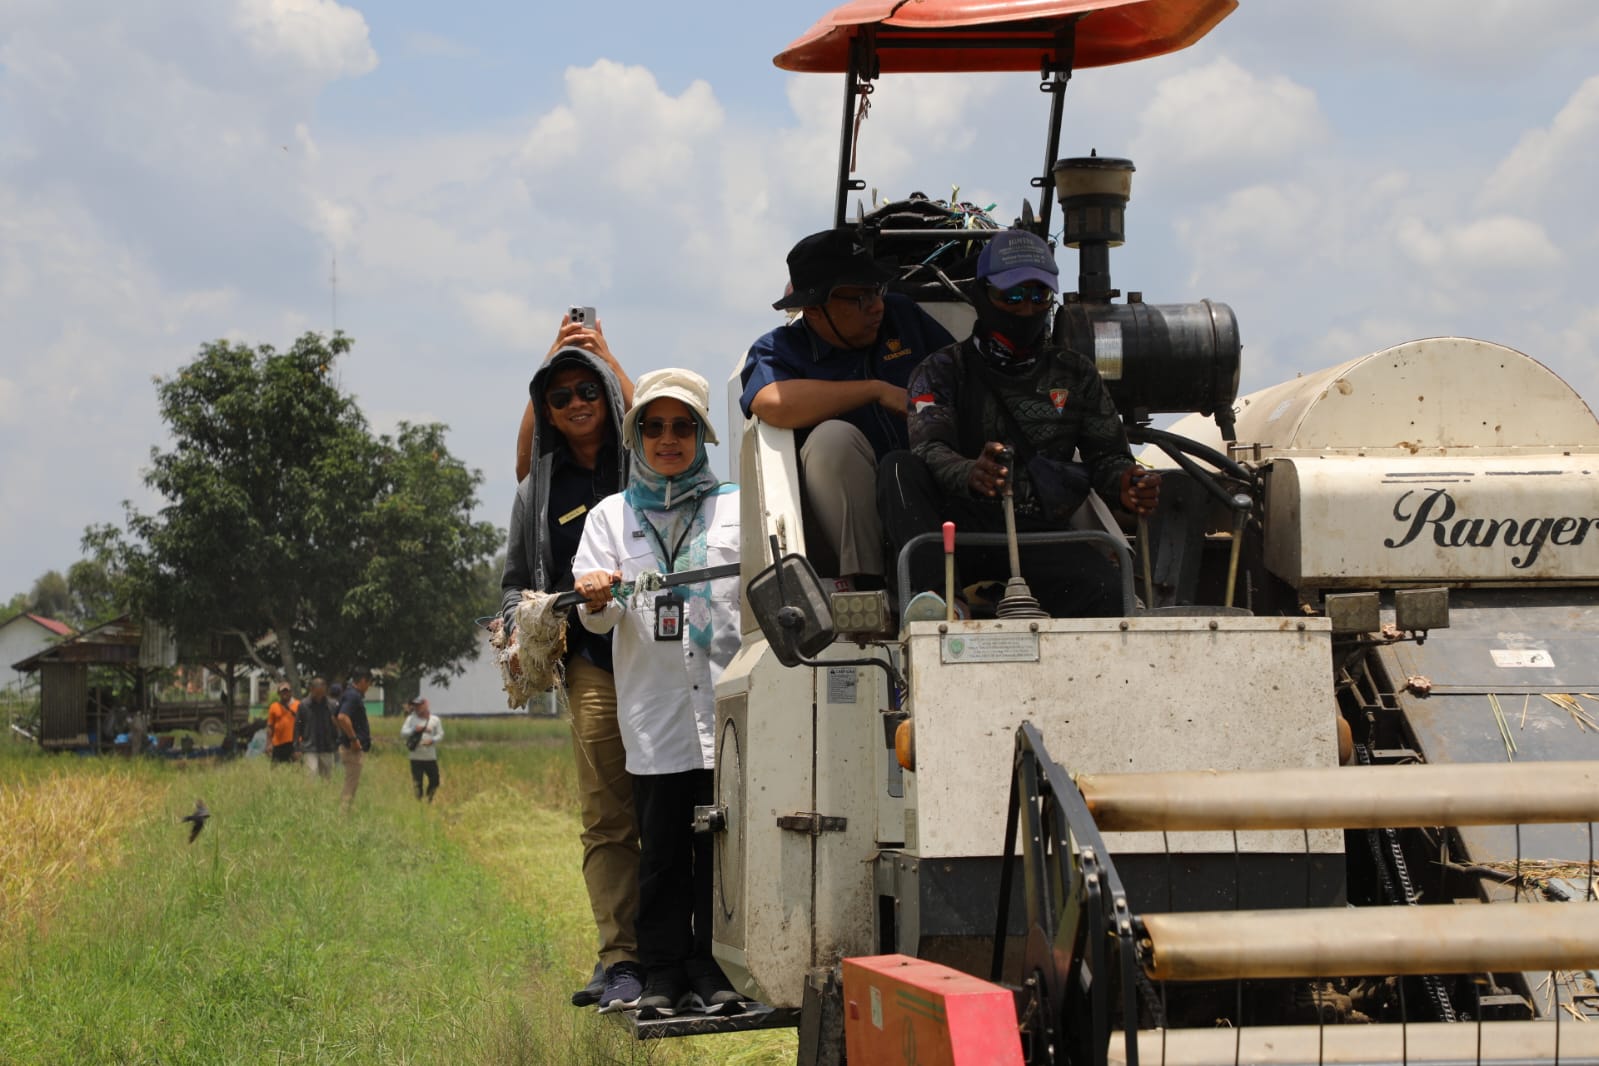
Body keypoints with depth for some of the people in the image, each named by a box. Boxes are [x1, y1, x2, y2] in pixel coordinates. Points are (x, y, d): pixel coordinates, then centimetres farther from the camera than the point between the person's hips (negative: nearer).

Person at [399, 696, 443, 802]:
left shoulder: (434, 719, 5)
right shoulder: (411, 719, 3)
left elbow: (440, 734, 6)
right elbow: (403, 734, -2)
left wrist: (432, 740, -13)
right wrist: (414, 730, -18)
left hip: (431, 757, 1)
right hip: (416, 757, -1)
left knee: (434, 781, 6)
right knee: (417, 783, 1)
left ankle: (429, 800, 27)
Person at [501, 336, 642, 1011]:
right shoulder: (539, 489, 18)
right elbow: (515, 583, 22)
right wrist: (522, 621, 3)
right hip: (593, 664, 2)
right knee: (608, 821, -3)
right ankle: (621, 962, -3)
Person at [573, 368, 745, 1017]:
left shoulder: (738, 507, 12)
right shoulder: (612, 516, 14)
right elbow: (598, 617, 4)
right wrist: (596, 599, -19)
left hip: (729, 710, -1)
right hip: (654, 715, 1)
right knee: (662, 851, 2)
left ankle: (712, 970, 8)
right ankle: (662, 975, 8)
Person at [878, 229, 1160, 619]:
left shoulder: (1075, 374, 19)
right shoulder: (945, 369, 9)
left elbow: (1106, 455, 15)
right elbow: (930, 450, -8)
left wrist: (1125, 484, -12)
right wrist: (970, 473, -34)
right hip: (961, 527, -1)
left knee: (1105, 593, -31)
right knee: (900, 469, -32)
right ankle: (930, 598, -50)